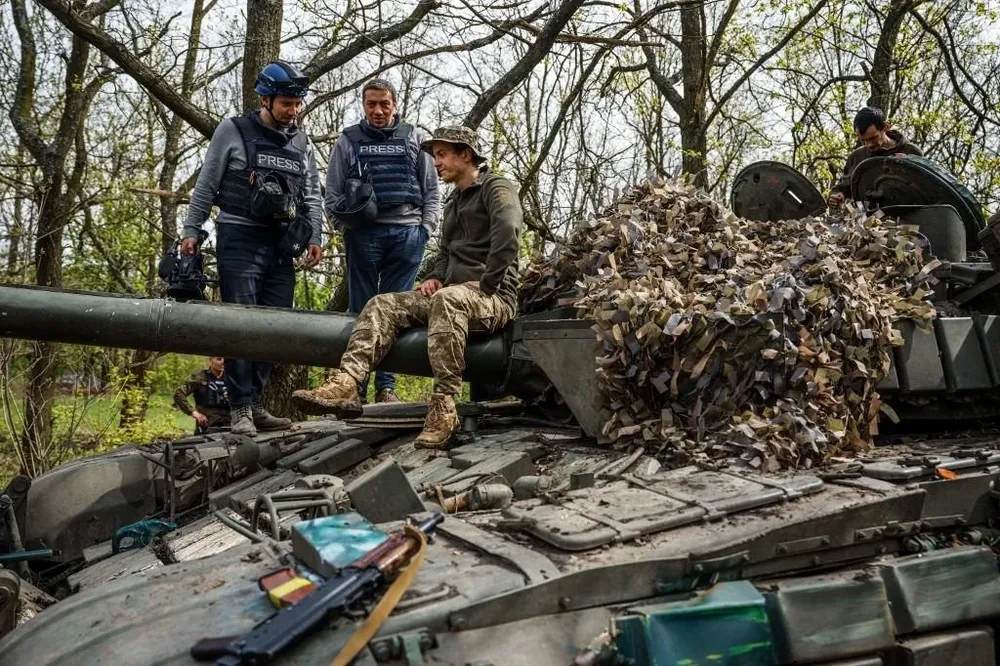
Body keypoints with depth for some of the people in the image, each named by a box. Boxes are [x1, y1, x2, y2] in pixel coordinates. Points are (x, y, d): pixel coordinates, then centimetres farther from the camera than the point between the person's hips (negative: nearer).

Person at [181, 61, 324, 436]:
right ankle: (241, 409, -5)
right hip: (239, 239, -5)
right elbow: (206, 185, 3)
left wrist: (314, 237, 4)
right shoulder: (233, 131, 2)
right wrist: (191, 230, -1)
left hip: (281, 245, 5)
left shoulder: (301, 144, 14)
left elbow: (312, 195, 16)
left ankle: (254, 404, 11)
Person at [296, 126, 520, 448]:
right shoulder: (453, 202, 25)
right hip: (452, 294, 8)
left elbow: (508, 235, -22)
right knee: (382, 305, -9)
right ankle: (345, 385, -29)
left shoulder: (496, 187, -3)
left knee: (447, 300, -40)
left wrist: (485, 283, -21)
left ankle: (443, 406, -41)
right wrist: (435, 276, 11)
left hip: (493, 297, -8)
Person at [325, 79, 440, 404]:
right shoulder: (348, 141, 12)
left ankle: (386, 386, 6)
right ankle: (355, 383, 5)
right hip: (363, 234, 0)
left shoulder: (415, 138, 13)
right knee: (361, 310, 1)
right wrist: (347, 225, -5)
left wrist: (425, 229, 2)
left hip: (407, 233, 0)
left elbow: (431, 190, 12)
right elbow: (332, 194, 10)